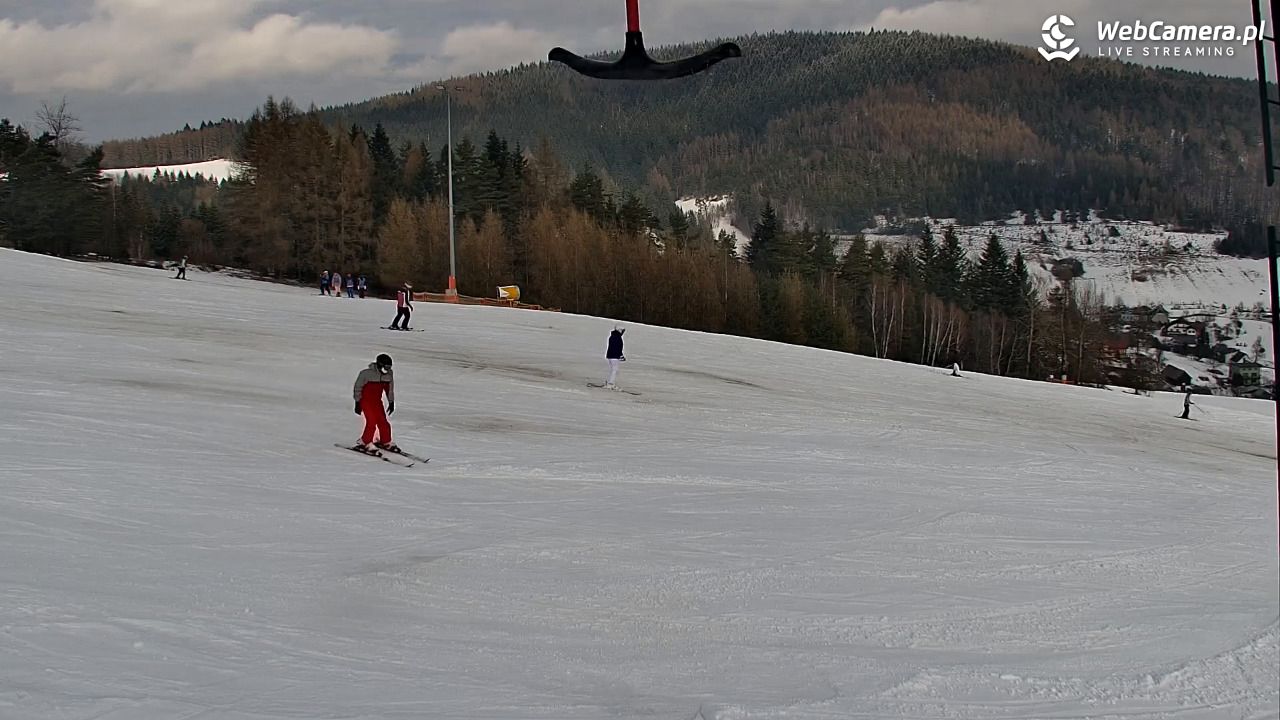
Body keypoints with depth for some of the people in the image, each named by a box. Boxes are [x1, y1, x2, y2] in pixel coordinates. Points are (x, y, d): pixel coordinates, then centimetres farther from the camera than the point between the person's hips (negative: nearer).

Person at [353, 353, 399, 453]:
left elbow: (390, 389, 13)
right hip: (366, 401, -5)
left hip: (377, 402, 5)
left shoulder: (389, 375, -4)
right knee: (371, 423, -14)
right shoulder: (366, 373, -20)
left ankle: (385, 442, 22)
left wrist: (391, 402, 14)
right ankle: (364, 444, 0)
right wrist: (357, 403, -10)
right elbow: (358, 388, -11)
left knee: (383, 422, 1)